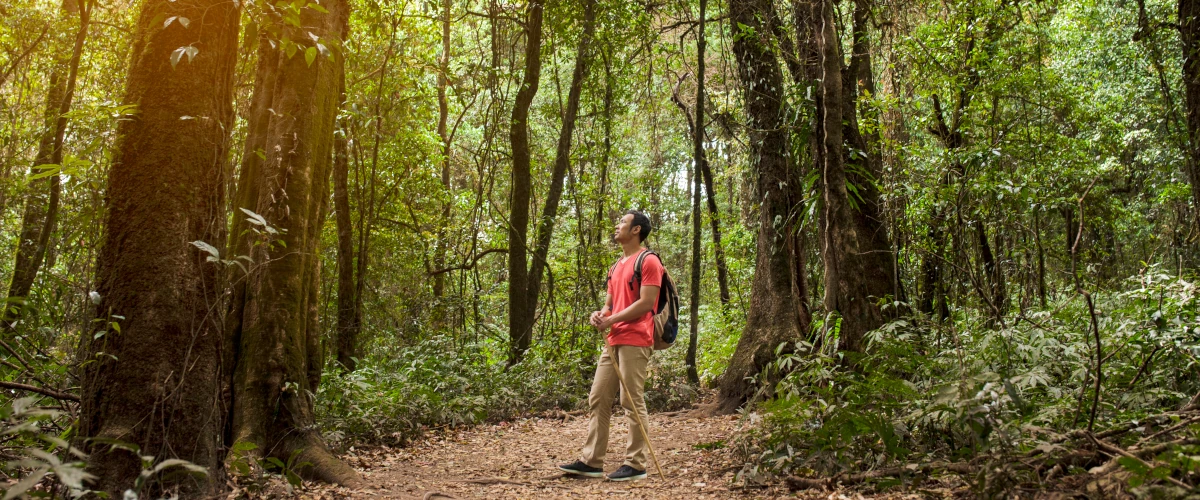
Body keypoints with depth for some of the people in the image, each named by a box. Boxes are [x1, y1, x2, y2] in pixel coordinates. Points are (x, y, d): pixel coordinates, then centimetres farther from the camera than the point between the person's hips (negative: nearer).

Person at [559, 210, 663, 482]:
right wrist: (600, 314, 2)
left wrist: (611, 320, -14)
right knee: (598, 399, 7)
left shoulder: (648, 261, -6)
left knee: (633, 402, -5)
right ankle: (592, 461, 12)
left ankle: (636, 464, 3)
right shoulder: (617, 266, 22)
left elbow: (646, 303, -14)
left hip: (635, 341, -9)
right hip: (613, 341, 9)